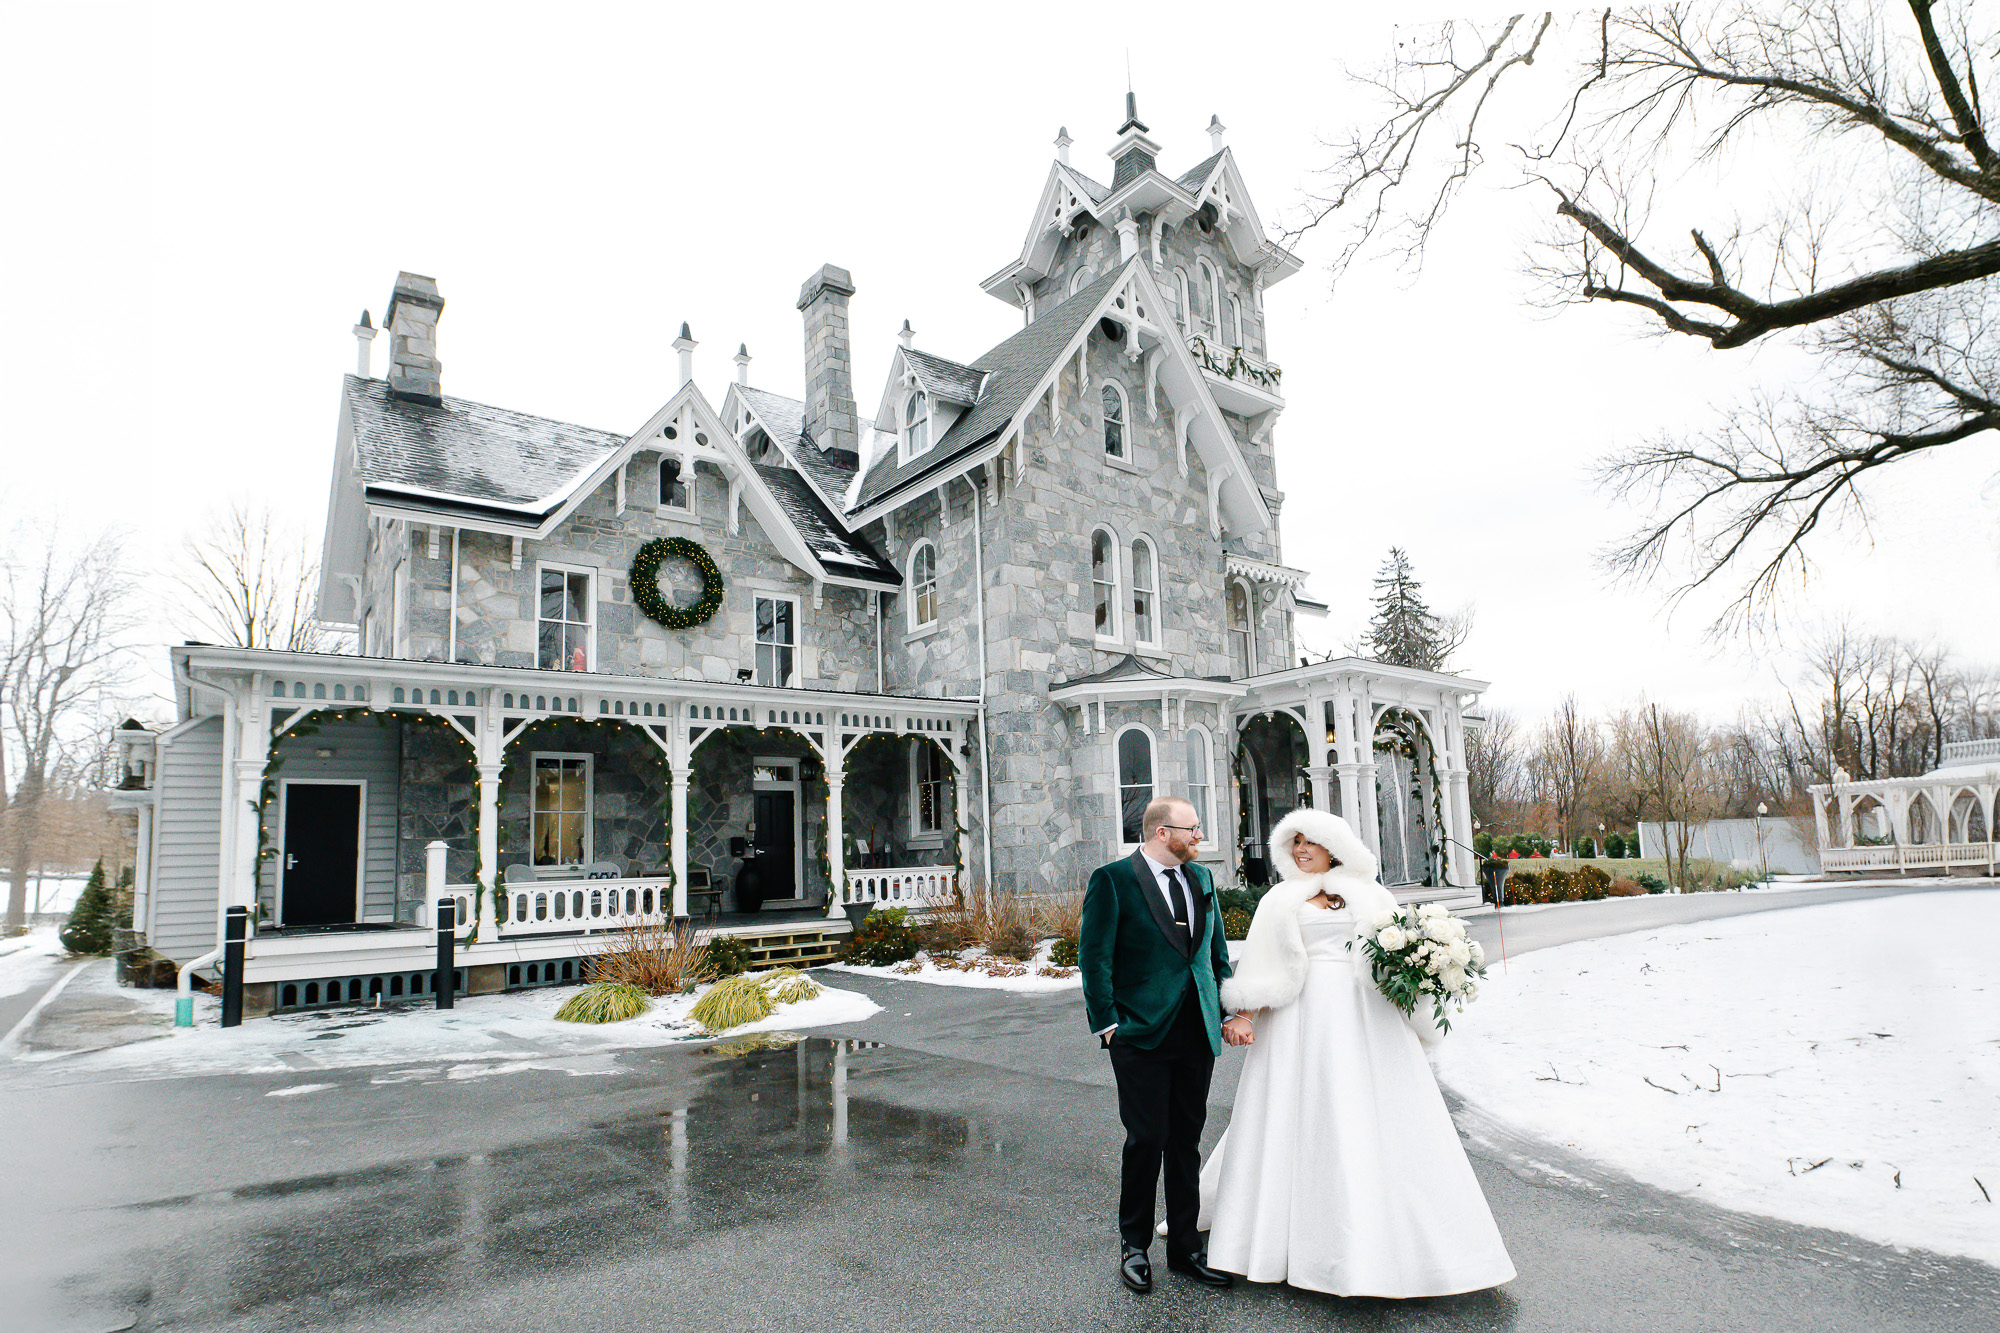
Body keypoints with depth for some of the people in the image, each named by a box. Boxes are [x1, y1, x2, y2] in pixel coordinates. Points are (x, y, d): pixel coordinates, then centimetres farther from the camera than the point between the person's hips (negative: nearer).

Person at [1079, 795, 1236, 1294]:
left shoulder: (1200, 879, 11)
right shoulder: (1112, 879, -8)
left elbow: (1218, 954, 18)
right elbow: (1094, 956, -8)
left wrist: (1226, 1013, 9)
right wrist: (1107, 1023, -11)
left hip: (1197, 1033, 6)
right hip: (1141, 1033, -5)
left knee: (1187, 1141, 13)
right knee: (1147, 1138, -1)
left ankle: (1185, 1247, 26)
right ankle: (1134, 1244, 20)